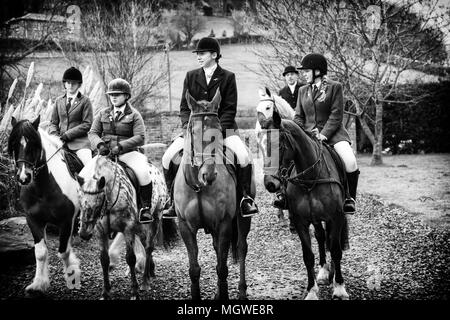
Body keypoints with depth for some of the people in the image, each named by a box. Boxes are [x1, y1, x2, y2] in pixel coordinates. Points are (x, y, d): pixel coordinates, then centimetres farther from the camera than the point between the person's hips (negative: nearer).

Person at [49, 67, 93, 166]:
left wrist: (67, 134, -10)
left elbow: (87, 124, -3)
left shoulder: (85, 101, 5)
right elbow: (53, 123, 19)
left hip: (79, 142, -3)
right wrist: (55, 136, -3)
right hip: (61, 142, 3)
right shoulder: (59, 101, 18)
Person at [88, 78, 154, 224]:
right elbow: (93, 132, 11)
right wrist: (100, 144, -11)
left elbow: (140, 138, -7)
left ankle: (146, 207, -18)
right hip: (106, 152, 3)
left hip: (127, 152, -3)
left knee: (143, 171, -29)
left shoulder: (134, 115, 3)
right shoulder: (103, 113, 14)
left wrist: (121, 146, -19)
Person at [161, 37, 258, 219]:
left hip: (222, 128, -3)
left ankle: (245, 197, -10)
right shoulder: (191, 77, 9)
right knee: (168, 157, -14)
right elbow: (184, 107, 8)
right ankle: (174, 200, 0)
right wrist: (189, 125, -11)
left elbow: (230, 109, -4)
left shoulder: (228, 77, 0)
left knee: (243, 156, -28)